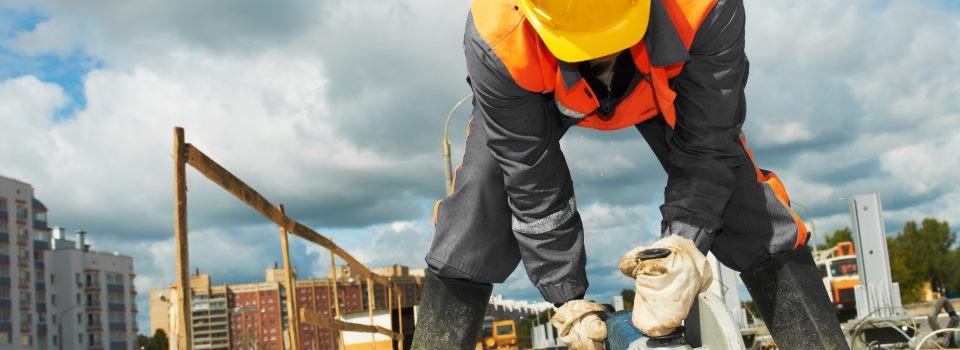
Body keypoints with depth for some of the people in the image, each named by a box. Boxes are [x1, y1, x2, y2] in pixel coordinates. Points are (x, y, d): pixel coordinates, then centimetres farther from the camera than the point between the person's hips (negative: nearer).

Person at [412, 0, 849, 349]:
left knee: (763, 226, -10)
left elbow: (705, 144, -28)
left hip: (663, 89, 1)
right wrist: (566, 294, -24)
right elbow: (531, 179, -31)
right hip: (537, 93, 0)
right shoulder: (497, 42, -42)